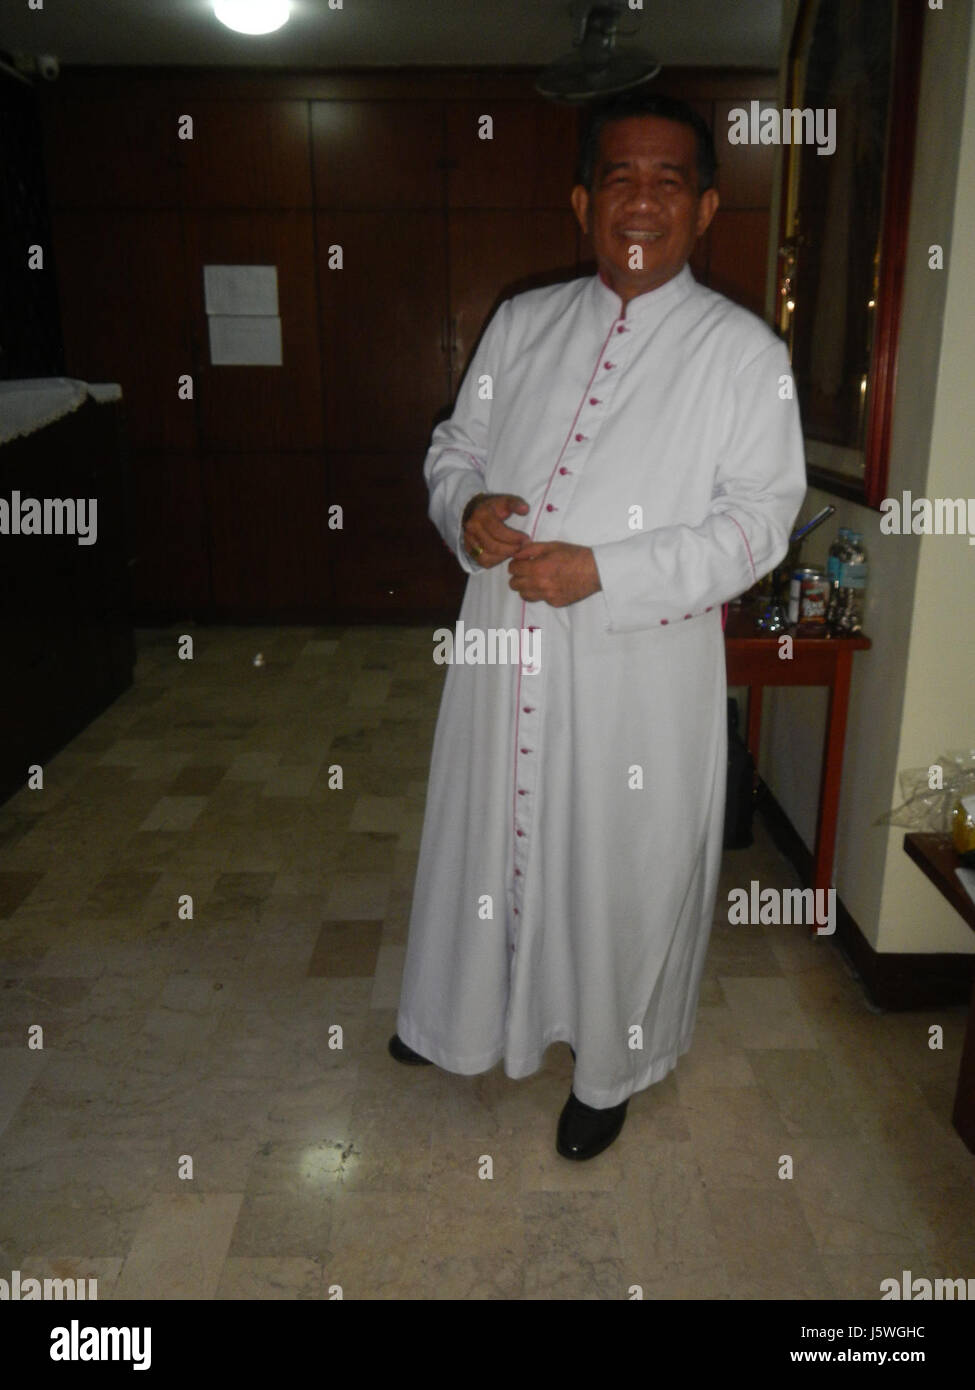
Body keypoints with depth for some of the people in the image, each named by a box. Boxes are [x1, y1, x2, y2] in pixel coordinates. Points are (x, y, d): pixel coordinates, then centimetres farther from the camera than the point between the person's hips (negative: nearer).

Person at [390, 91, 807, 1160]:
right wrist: (467, 508, -11)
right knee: (487, 831, 19)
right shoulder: (521, 323, 8)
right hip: (503, 647, 4)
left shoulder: (742, 350, -5)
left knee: (624, 867, 10)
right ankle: (465, 1014, 48)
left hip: (642, 668, -3)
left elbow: (759, 518, -10)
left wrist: (604, 573, -21)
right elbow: (453, 448, 14)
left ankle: (609, 1067, 37)